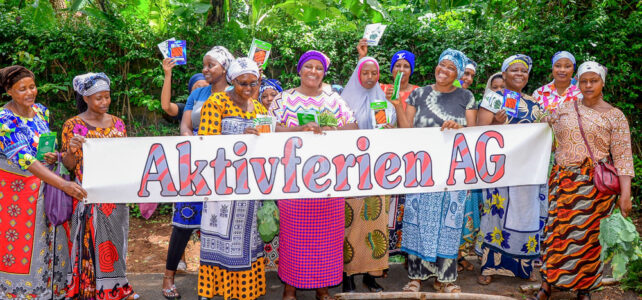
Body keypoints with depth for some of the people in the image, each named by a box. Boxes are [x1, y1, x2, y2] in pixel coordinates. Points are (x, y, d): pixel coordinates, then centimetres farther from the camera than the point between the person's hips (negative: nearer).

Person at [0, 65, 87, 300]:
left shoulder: (41, 111, 1)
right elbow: (24, 159, -30)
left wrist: (54, 156, -12)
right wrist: (63, 184, -39)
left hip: (43, 185, 6)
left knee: (48, 241, 6)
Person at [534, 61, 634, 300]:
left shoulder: (615, 116, 2)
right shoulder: (564, 109, 11)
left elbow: (623, 157, -4)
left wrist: (625, 194, -10)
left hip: (596, 185, -2)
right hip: (563, 181, 2)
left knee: (589, 234, 0)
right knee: (557, 230, -1)